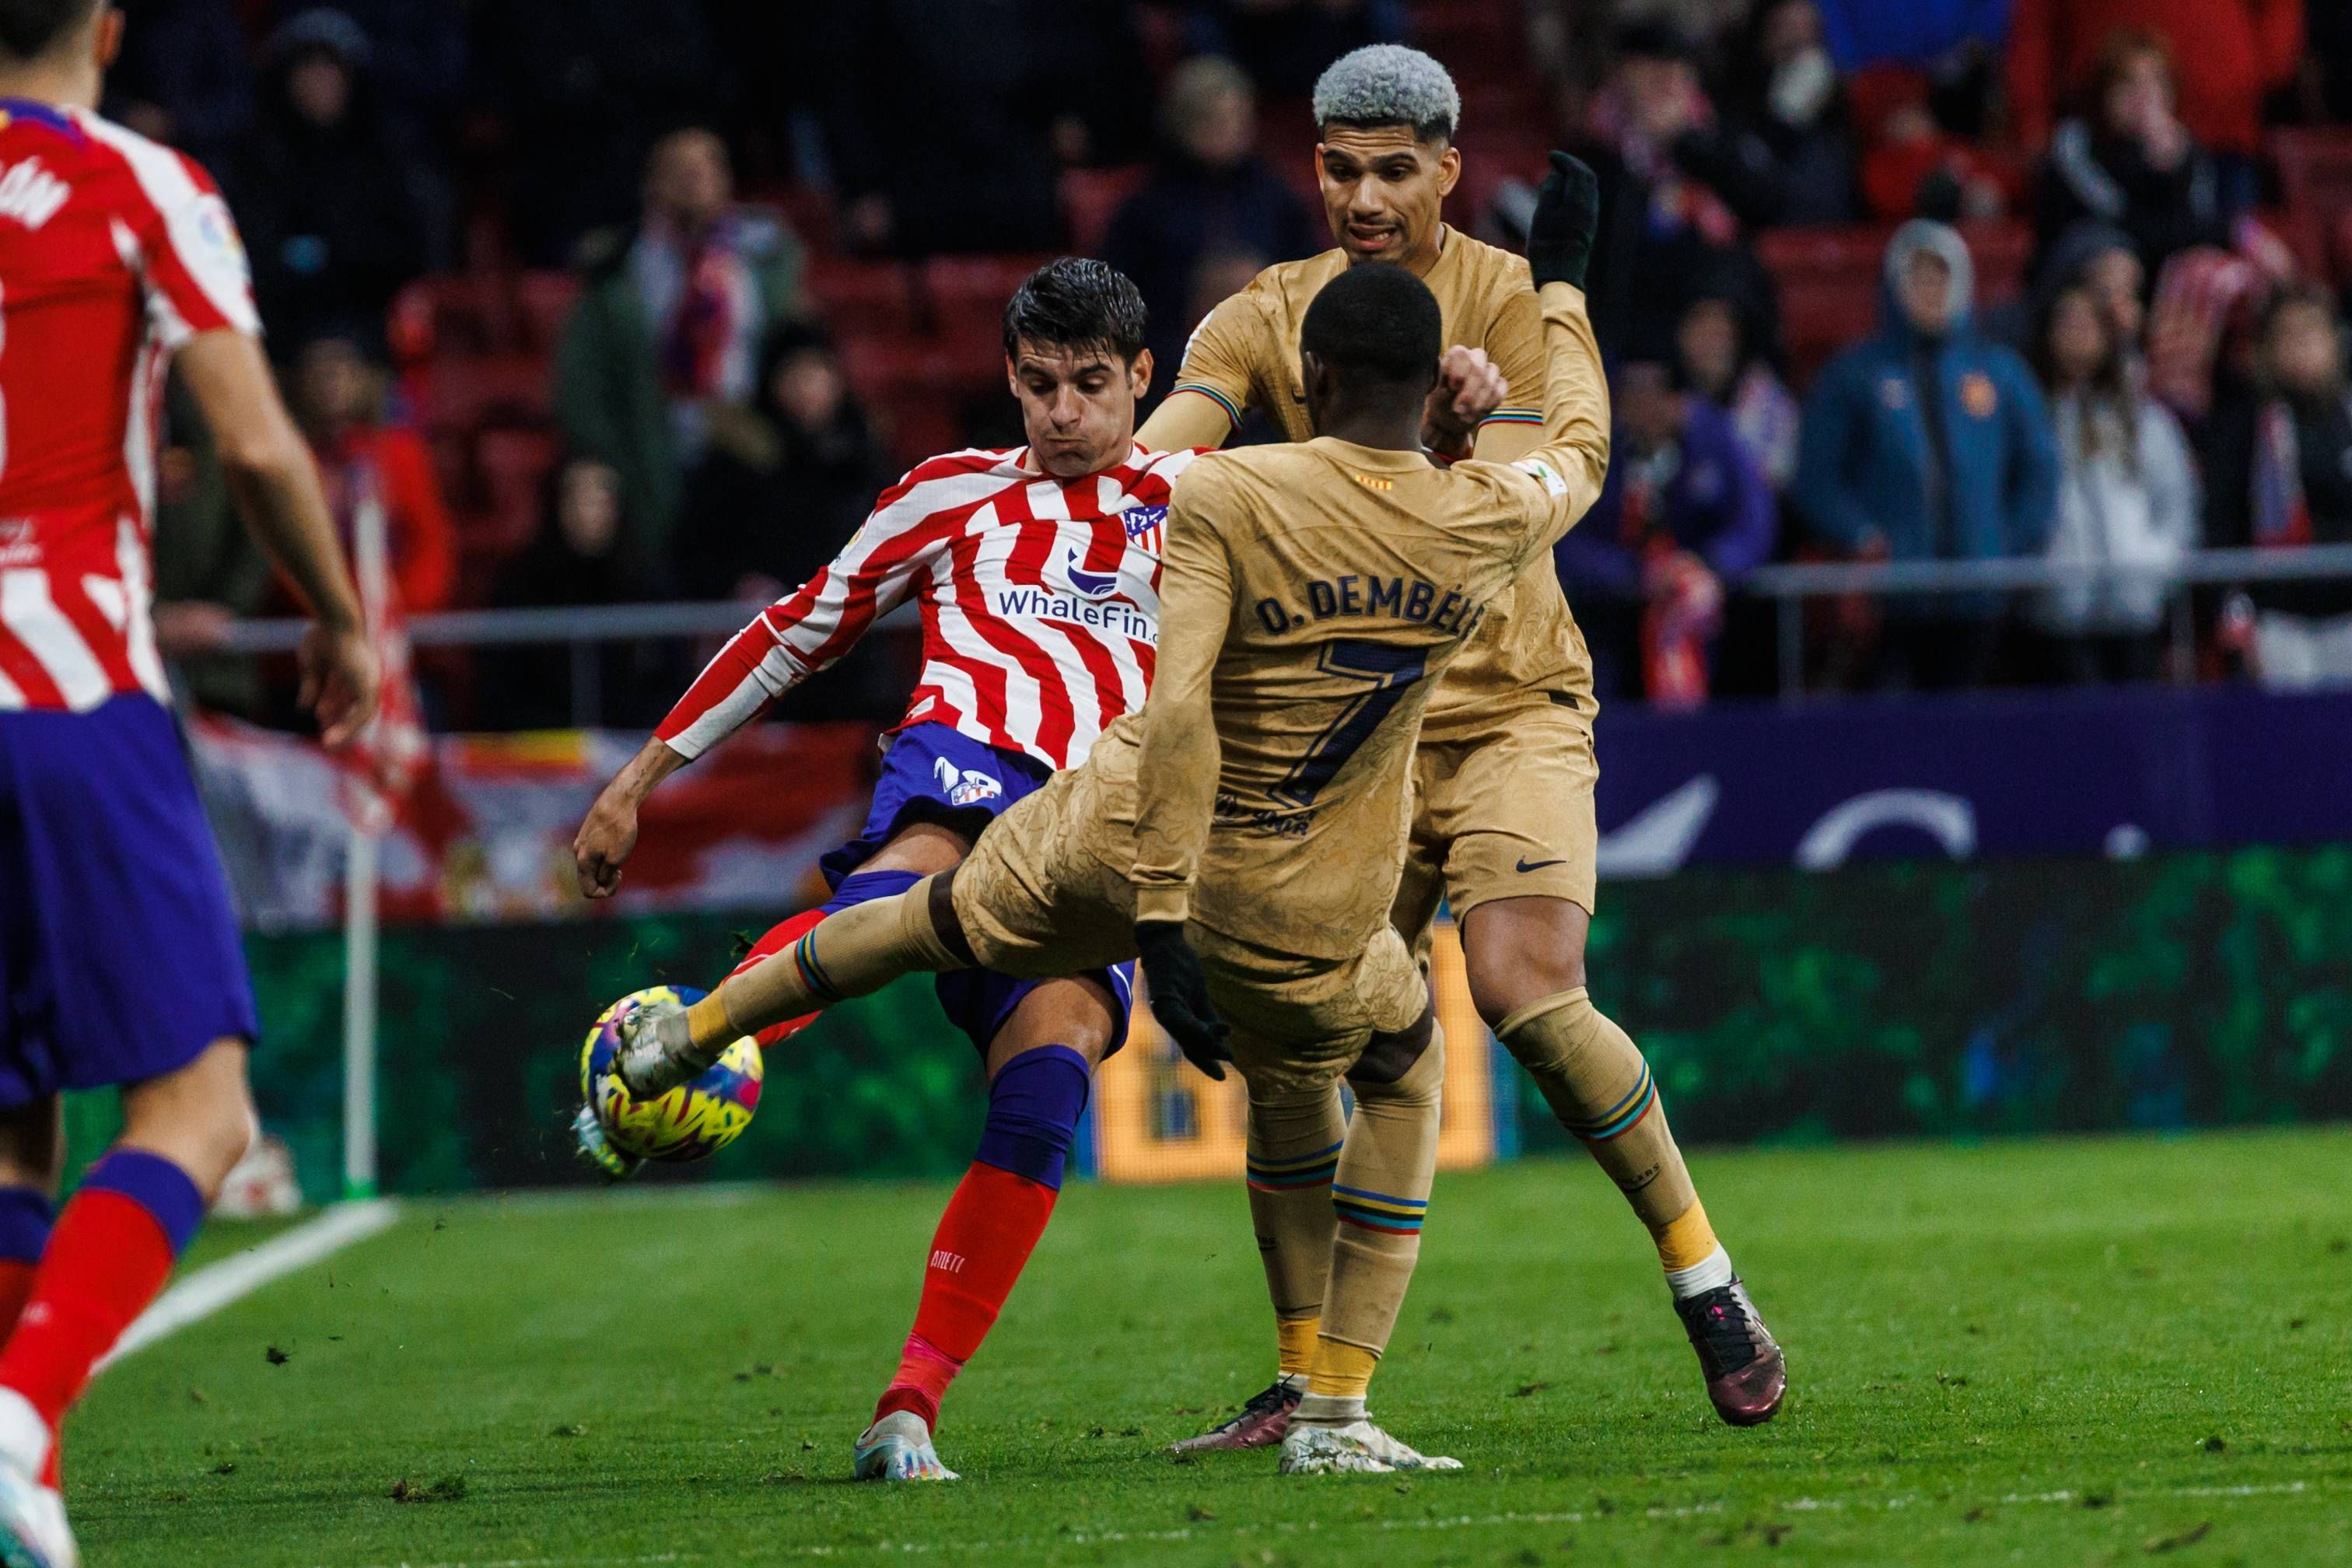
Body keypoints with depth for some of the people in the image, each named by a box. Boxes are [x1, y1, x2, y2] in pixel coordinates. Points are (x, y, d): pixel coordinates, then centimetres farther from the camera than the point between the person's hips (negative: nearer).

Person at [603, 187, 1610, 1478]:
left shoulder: (1223, 499, -17)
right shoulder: (1487, 524, -8)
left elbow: (1177, 716, -25)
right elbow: (1579, 452, 17)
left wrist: (1161, 924, -24)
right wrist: (1558, 282, 32)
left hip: (1125, 843, 0)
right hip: (1298, 926, 0)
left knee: (947, 915, 30)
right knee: (1403, 1078, 29)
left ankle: (685, 1037, 52)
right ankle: (1332, 1413, 19)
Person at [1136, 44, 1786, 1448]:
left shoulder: (1512, 303, -5)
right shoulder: (1266, 319, 4)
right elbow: (1161, 442, -11)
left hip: (1508, 707, -3)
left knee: (1528, 990, -22)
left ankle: (1706, 1277, -5)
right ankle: (1305, 1381, 4)